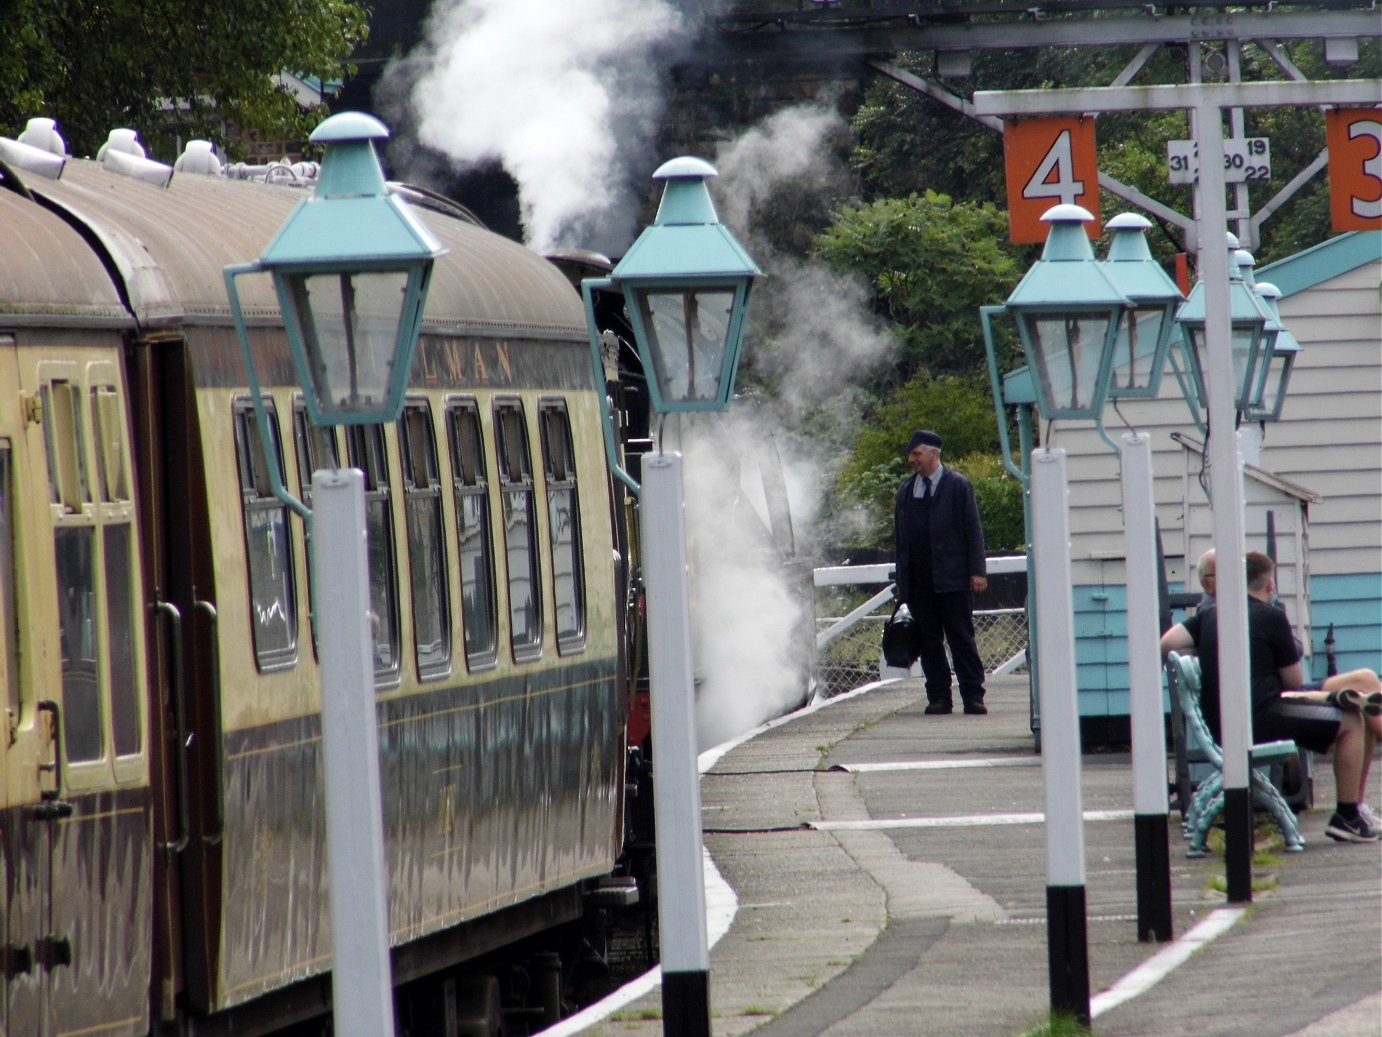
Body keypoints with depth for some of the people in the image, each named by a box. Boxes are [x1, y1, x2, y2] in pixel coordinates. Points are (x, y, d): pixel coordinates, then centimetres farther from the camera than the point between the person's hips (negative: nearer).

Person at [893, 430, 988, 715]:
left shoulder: (958, 485, 1)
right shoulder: (906, 490, 15)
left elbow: (973, 530, -2)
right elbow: (901, 536, 16)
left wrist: (977, 571, -9)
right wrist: (901, 579, 12)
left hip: (953, 580, -5)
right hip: (919, 582, 5)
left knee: (962, 638, -2)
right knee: (929, 642, 4)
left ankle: (973, 696, 0)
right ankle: (938, 697, 7)